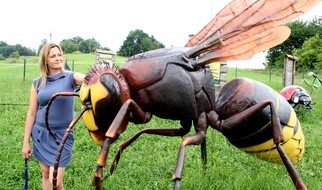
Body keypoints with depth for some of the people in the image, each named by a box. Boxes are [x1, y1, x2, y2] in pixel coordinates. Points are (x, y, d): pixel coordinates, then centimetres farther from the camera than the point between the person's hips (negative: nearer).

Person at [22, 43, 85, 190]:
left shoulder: (71, 77, -5)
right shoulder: (37, 83, 2)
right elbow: (31, 113, 6)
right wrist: (25, 142, 7)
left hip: (62, 135, -3)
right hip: (40, 134, 3)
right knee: (45, 174, 13)